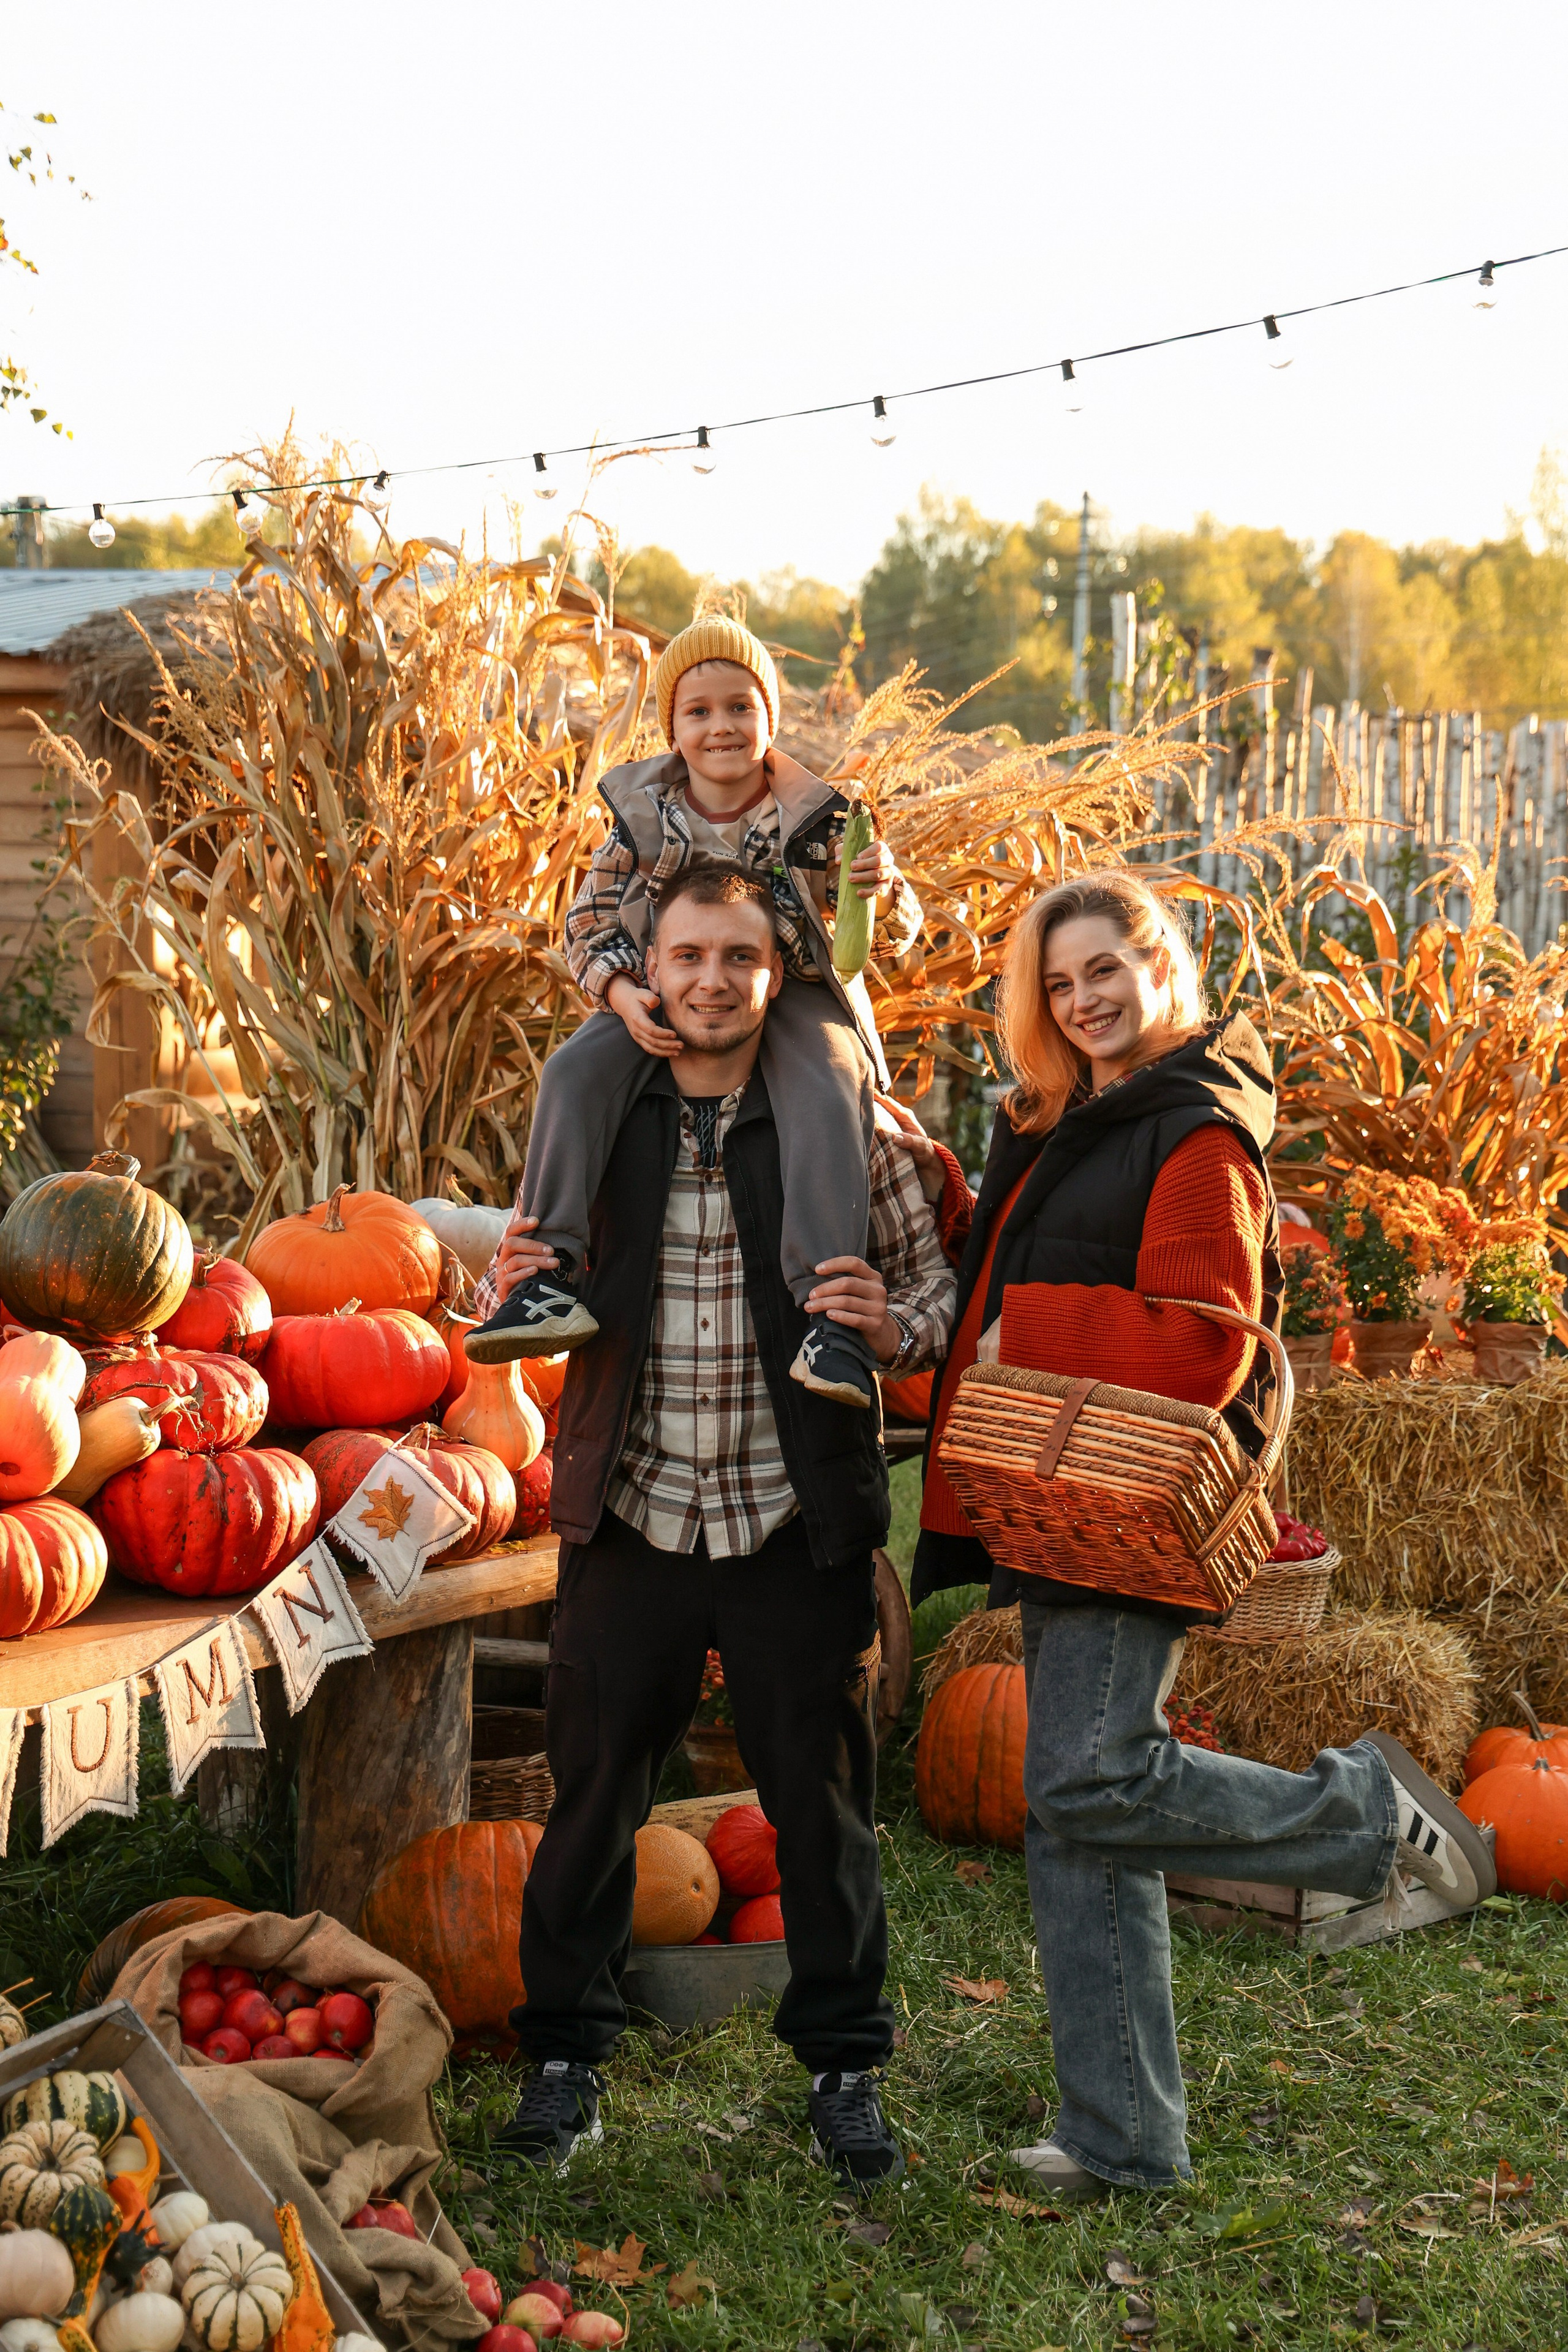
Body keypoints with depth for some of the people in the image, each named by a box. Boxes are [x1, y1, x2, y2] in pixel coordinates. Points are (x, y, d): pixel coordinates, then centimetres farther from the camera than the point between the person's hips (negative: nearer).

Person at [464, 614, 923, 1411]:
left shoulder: (816, 816, -7)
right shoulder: (643, 814, -2)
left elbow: (889, 934, -4)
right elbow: (590, 919, 3)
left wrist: (884, 890, -29)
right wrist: (622, 993, -18)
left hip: (793, 993, -2)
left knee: (825, 1099, -32)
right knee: (575, 1071, -22)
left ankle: (829, 1312, -37)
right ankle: (550, 1275, -23)